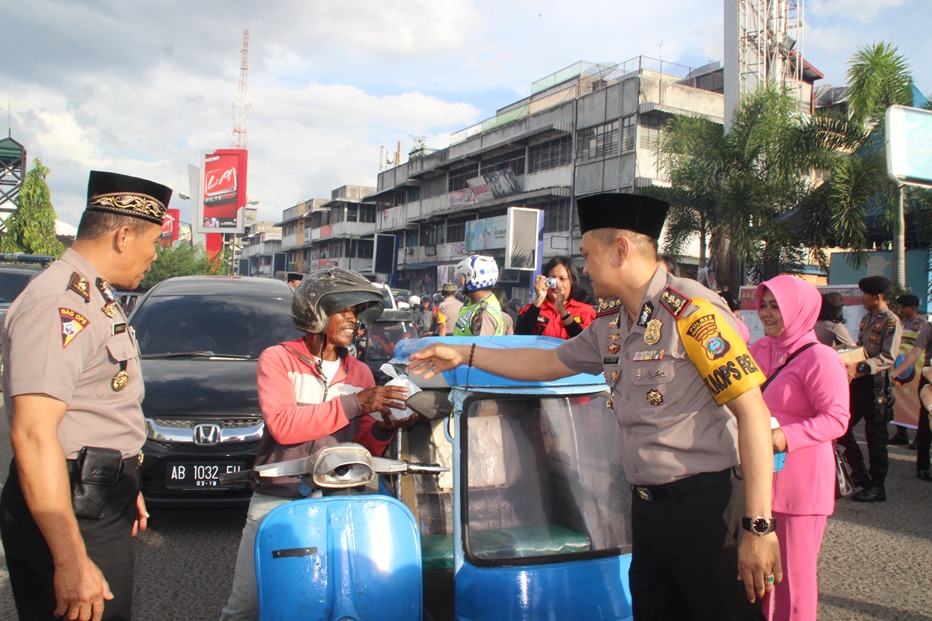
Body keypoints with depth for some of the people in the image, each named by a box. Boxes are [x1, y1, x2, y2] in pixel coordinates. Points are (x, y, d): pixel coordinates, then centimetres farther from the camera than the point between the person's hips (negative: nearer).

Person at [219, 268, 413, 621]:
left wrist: (383, 429, -11)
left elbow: (363, 449, 11)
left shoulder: (360, 373, 11)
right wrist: (355, 403, -20)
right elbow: (282, 425, -17)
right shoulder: (278, 359, 0)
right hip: (277, 500, -2)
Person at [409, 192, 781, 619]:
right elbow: (548, 364, 22)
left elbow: (753, 413, -17)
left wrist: (758, 526, -18)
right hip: (647, 508, 8)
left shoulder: (692, 311, -15)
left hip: (705, 507, -7)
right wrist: (463, 354, 22)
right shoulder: (610, 324, 9)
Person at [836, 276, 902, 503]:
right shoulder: (867, 319, 15)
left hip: (876, 383, -8)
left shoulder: (891, 322, -11)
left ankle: (877, 487, 10)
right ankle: (859, 473, 23)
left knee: (875, 435, 0)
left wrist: (859, 367, -29)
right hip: (858, 382, 8)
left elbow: (888, 358, -20)